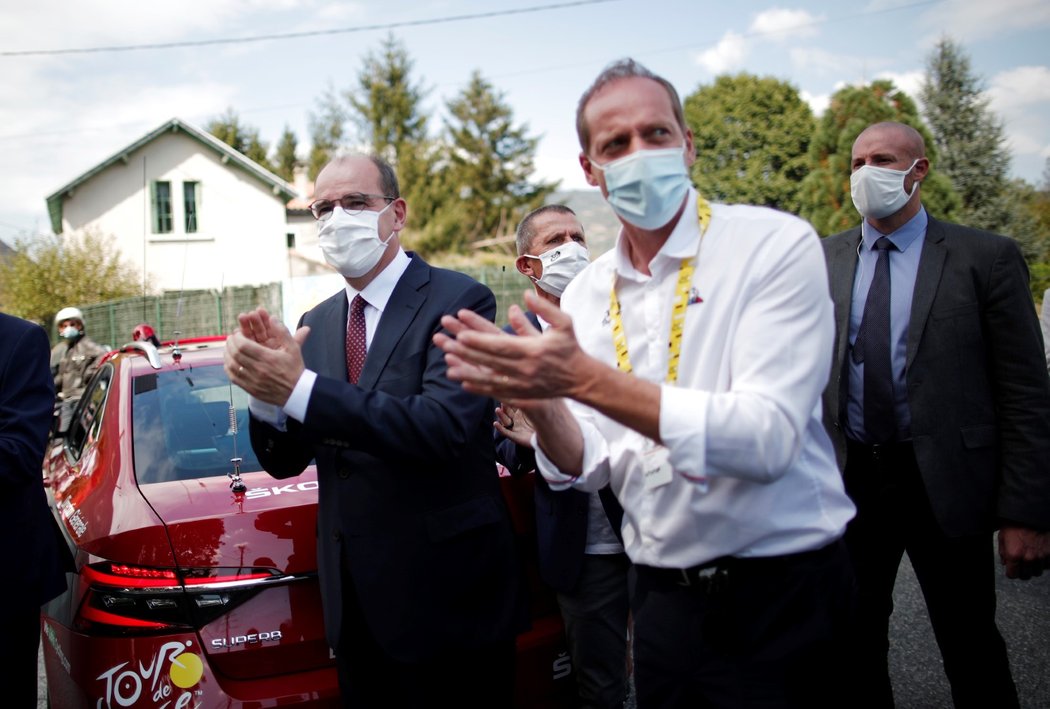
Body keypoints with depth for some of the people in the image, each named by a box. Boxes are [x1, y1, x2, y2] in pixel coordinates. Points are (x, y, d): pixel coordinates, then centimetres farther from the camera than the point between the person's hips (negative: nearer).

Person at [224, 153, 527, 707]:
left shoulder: (457, 300, -12)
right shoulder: (317, 324, 7)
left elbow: (446, 427, -27)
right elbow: (284, 462, 4)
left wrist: (301, 389, -29)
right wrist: (265, 390, -17)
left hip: (451, 595, -5)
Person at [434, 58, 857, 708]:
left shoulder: (776, 245, -12)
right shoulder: (585, 295, 3)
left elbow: (768, 440, -23)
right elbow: (591, 467, 2)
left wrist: (585, 378, -31)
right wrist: (538, 402, -20)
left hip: (781, 595, -4)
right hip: (662, 598, 4)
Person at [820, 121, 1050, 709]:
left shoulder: (987, 258, -4)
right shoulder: (824, 260, 5)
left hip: (946, 484, -3)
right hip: (849, 478, 3)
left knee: (974, 656, 11)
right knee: (856, 645, 16)